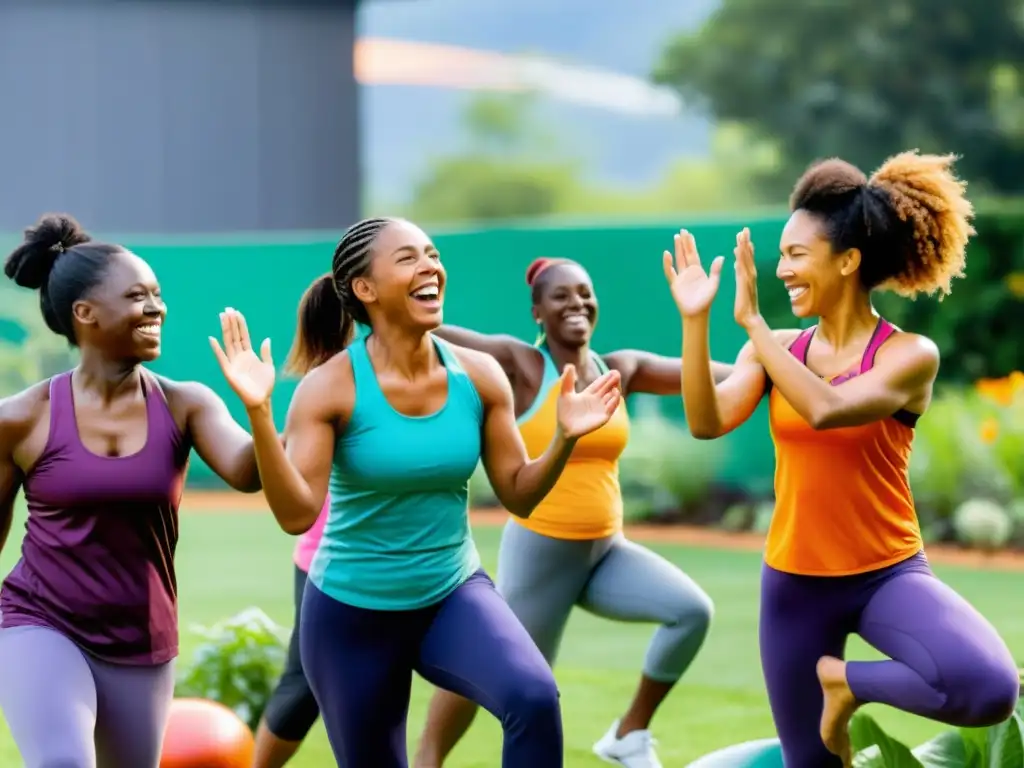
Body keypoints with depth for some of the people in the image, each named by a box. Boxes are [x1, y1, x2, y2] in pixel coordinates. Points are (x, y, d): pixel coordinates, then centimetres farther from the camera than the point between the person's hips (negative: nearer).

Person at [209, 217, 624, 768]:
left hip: (454, 594, 2)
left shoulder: (479, 376, -6)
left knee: (535, 698, -28)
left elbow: (518, 495, 2)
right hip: (352, 612, -2)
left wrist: (564, 438, -15)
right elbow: (296, 514, -24)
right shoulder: (331, 388, -16)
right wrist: (259, 413, -34)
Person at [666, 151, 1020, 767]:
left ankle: (849, 683, -3)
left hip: (887, 574, -3)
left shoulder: (909, 354, -11)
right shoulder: (775, 349, 2)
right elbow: (706, 421, -12)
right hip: (794, 582, 4)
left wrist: (752, 320, -25)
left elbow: (824, 409, -27)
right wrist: (695, 321, -21)